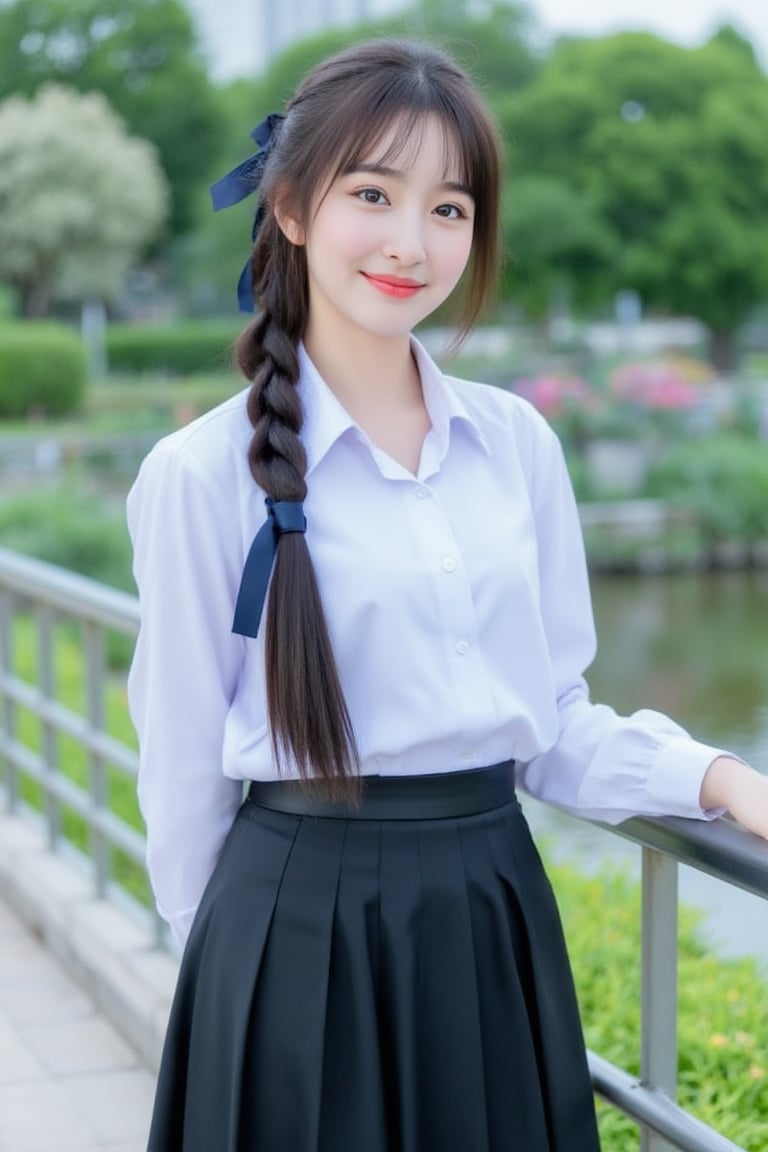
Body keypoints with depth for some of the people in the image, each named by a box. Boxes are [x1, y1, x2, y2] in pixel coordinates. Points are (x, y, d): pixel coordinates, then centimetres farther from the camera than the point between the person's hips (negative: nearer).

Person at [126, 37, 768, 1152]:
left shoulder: (518, 443, 3)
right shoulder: (204, 473, -9)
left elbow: (554, 721, 8)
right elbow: (186, 775, -2)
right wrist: (236, 961, 5)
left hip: (498, 925, 4)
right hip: (305, 938, -4)